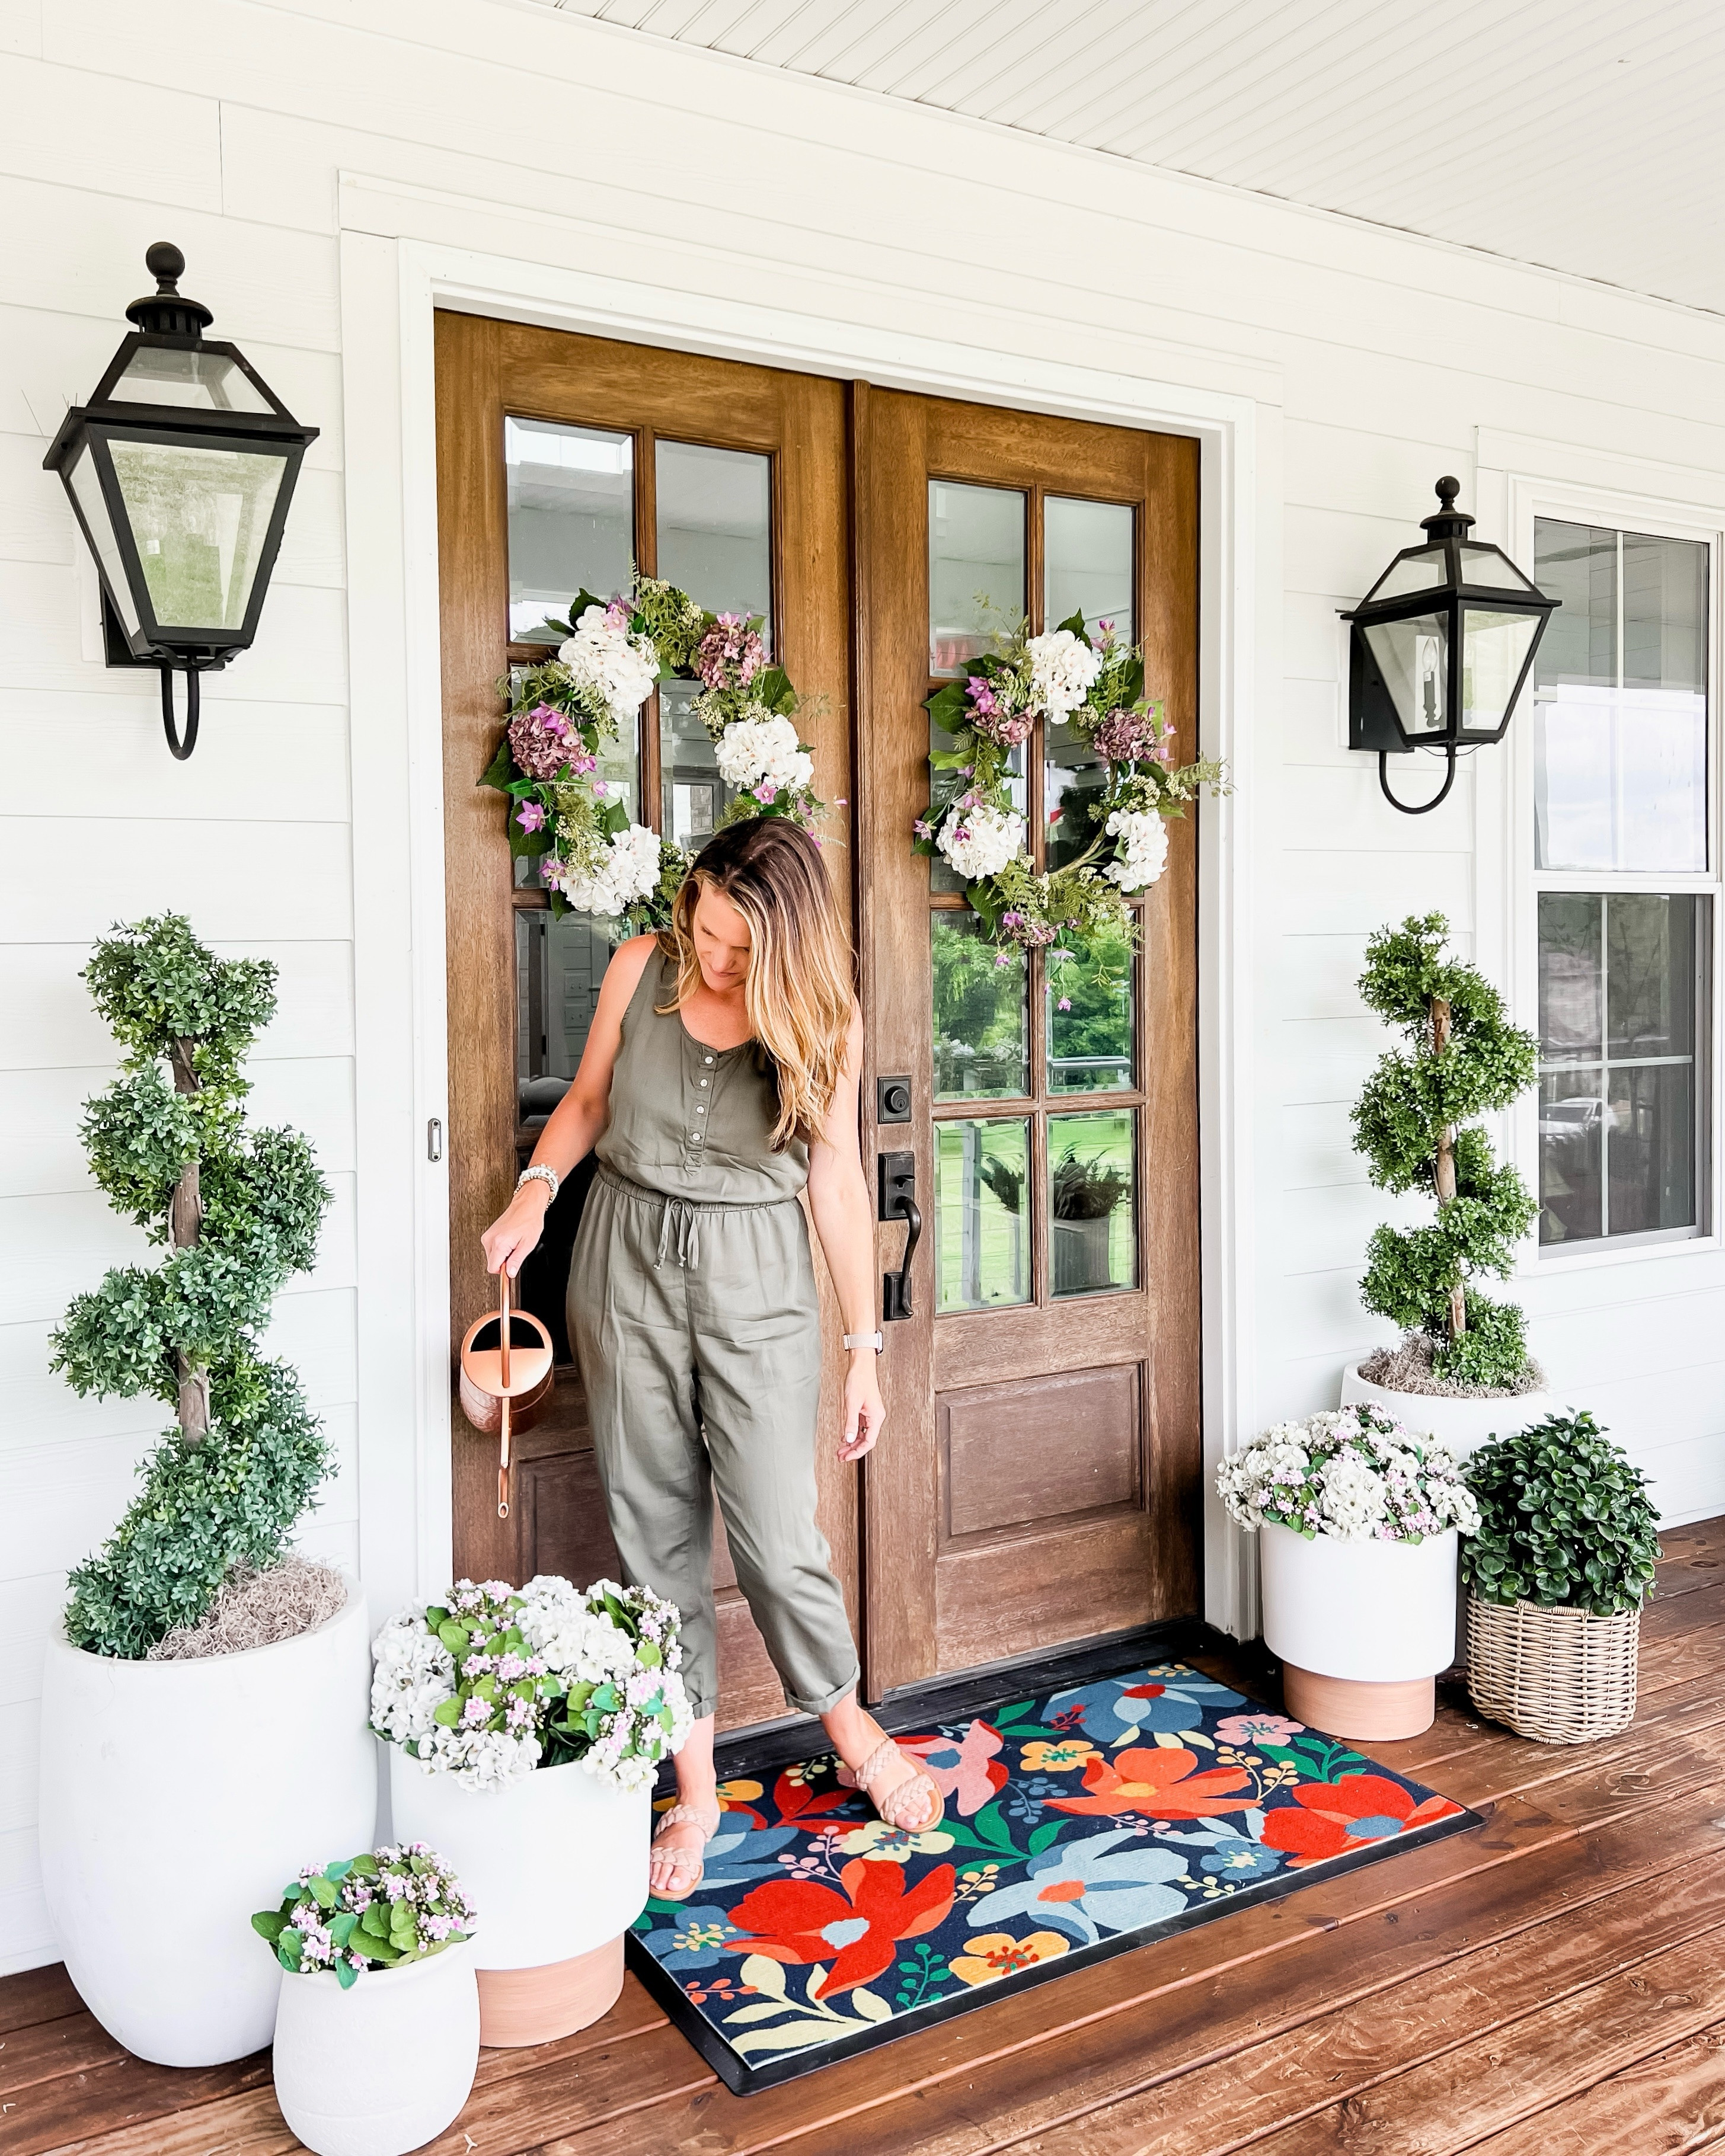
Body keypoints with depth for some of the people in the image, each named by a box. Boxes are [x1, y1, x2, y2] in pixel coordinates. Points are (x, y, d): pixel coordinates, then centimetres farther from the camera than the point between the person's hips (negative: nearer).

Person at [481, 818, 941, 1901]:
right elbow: (588, 1098, 9)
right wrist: (536, 1190, -10)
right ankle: (696, 1786, 23)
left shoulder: (825, 1017, -9)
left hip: (756, 1281, -2)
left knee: (777, 1536, -2)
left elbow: (838, 1181, -3)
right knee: (657, 1532, 8)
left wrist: (866, 1351, -1)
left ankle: (853, 1731, 27)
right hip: (628, 1263, 2)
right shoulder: (640, 968, -5)